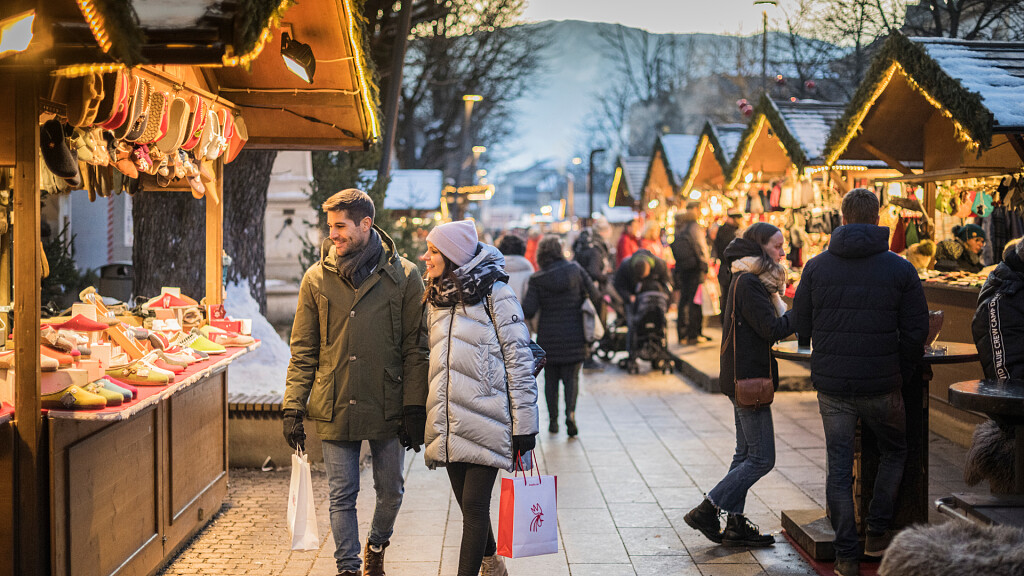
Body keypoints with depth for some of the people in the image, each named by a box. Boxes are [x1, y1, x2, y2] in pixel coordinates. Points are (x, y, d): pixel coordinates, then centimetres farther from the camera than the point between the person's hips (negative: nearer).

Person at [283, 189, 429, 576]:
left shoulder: (403, 276, -2)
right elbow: (303, 351, 5)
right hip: (335, 409, 0)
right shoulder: (317, 278, 3)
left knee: (391, 491, 13)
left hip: (388, 408, 0)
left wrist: (414, 408, -6)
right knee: (342, 496, 4)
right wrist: (293, 407, -2)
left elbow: (414, 349, -1)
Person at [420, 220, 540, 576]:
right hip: (449, 424, 6)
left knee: (474, 504, -7)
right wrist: (421, 417, 20)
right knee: (468, 504, 14)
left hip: (485, 422, -6)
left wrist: (524, 425, -11)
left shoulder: (494, 293, -7)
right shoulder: (435, 298, 14)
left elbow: (519, 360, -9)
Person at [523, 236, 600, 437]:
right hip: (574, 335, 0)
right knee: (571, 376, 7)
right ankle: (570, 412, -16)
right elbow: (594, 296, -2)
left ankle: (553, 420, 15)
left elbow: (528, 311, -14)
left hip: (548, 336, 0)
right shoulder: (575, 269, -4)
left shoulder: (537, 279, -8)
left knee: (551, 378, 13)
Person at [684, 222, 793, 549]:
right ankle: (706, 511, -1)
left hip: (743, 378, 11)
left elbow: (765, 329, 15)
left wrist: (791, 315, 1)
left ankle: (734, 525, 18)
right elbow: (773, 330, -21)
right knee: (762, 459, -5)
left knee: (746, 454, 13)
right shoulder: (749, 283, -17)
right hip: (749, 379, -11)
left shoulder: (750, 280, 15)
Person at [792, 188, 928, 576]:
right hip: (882, 385, -1)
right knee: (894, 452, 22)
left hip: (831, 385, 1)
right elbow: (915, 332, -4)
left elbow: (800, 327, 4)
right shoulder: (900, 269, -3)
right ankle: (878, 533, 19)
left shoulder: (816, 267, 1)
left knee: (839, 466, 8)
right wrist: (902, 378, 8)